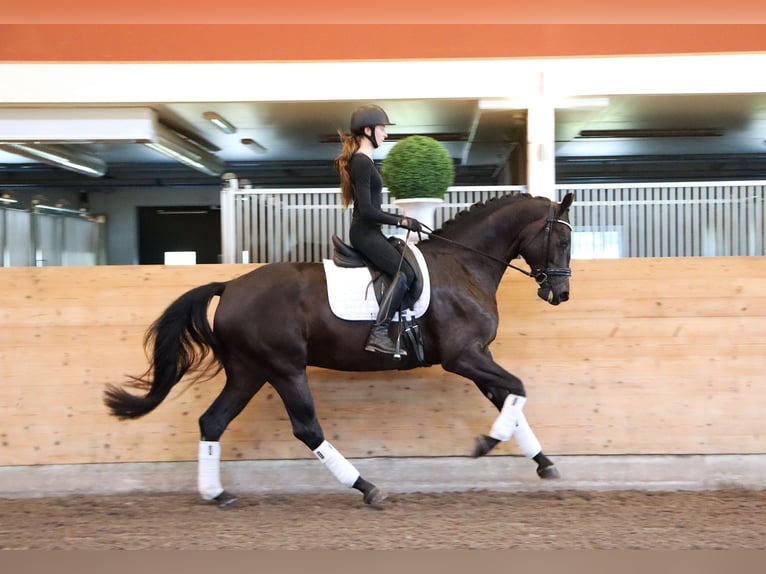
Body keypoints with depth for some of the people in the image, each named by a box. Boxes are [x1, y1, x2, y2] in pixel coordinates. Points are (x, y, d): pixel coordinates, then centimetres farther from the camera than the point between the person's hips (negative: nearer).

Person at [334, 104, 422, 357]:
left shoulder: (364, 161, 15)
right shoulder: (362, 162, -16)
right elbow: (367, 211, -22)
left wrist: (400, 218, 18)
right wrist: (401, 222, -17)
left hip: (368, 231, 11)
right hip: (365, 233, -11)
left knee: (409, 260, 16)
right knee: (405, 272, -19)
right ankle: (379, 335, -22)